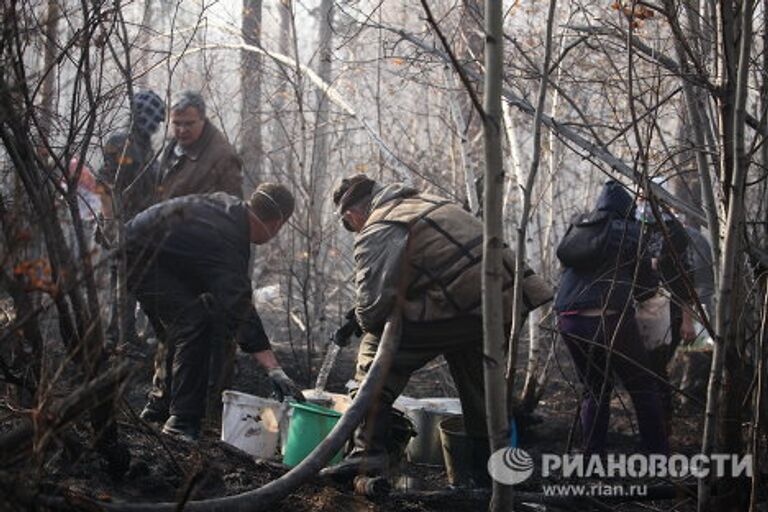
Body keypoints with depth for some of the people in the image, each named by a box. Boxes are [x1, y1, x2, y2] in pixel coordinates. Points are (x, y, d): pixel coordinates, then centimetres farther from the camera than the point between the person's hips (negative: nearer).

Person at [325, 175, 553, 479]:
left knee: (377, 351, 1)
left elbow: (372, 301, -10)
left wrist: (367, 323, 13)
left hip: (463, 304, -8)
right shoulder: (425, 202, 26)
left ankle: (368, 453, -5)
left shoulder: (376, 232, -1)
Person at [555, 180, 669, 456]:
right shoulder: (631, 232, 4)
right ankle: (659, 457, 6)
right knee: (643, 388, 8)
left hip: (569, 321, 5)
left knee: (595, 390, 18)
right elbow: (647, 287, 6)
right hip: (609, 319, -5)